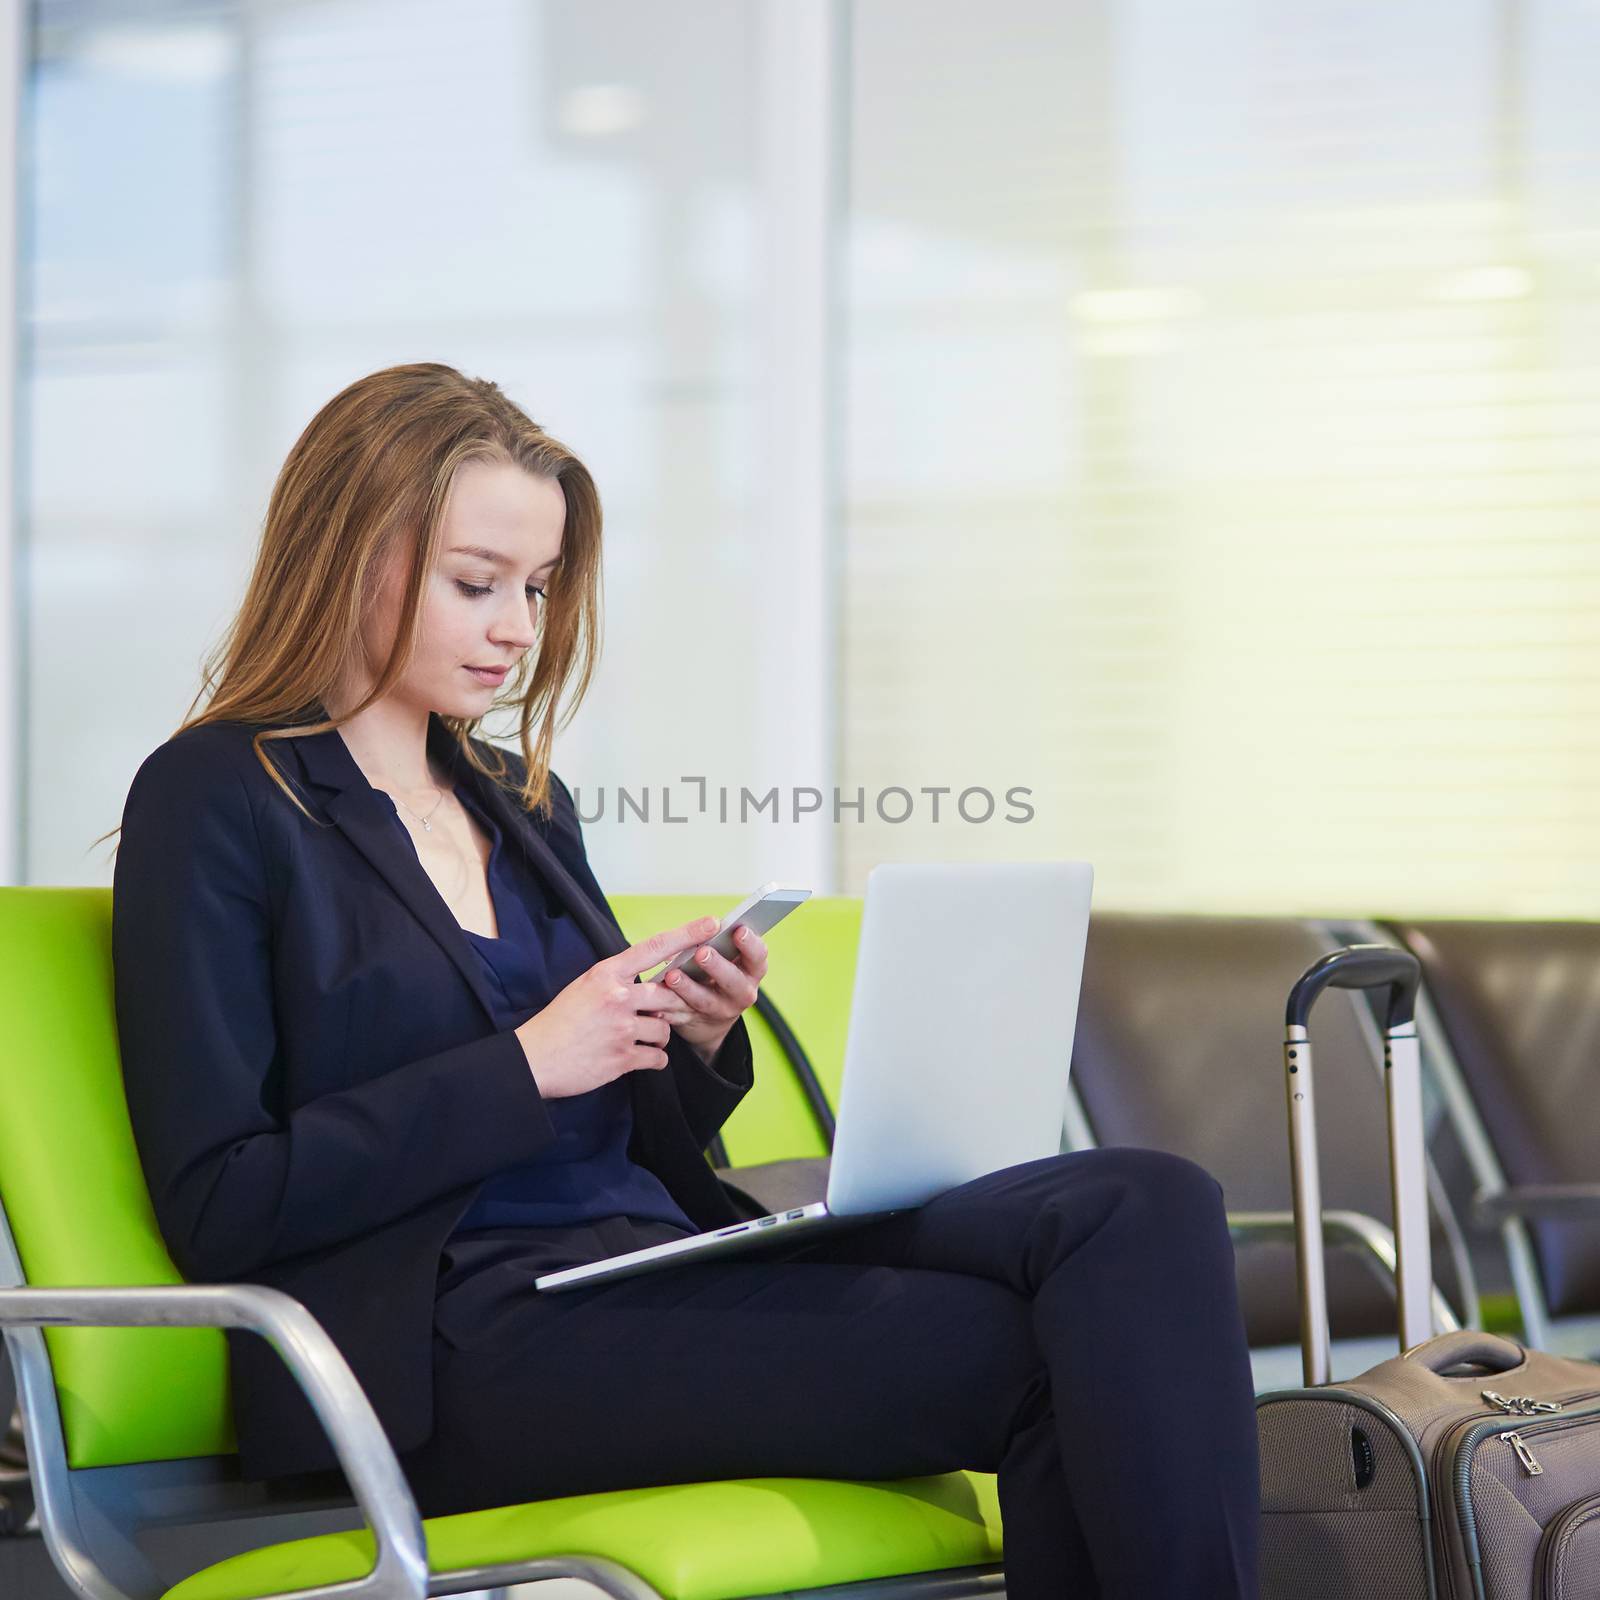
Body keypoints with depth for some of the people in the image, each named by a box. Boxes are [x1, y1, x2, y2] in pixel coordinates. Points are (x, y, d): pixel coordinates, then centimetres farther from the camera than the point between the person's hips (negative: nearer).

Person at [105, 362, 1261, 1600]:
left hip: (658, 1261, 7)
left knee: (1142, 1209, -19)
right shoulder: (216, 802, 2)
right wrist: (526, 1067, -12)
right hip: (460, 1348, -7)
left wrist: (699, 1043, 2)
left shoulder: (519, 798, 24)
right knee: (1044, 1354, -27)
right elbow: (217, 1207, -8)